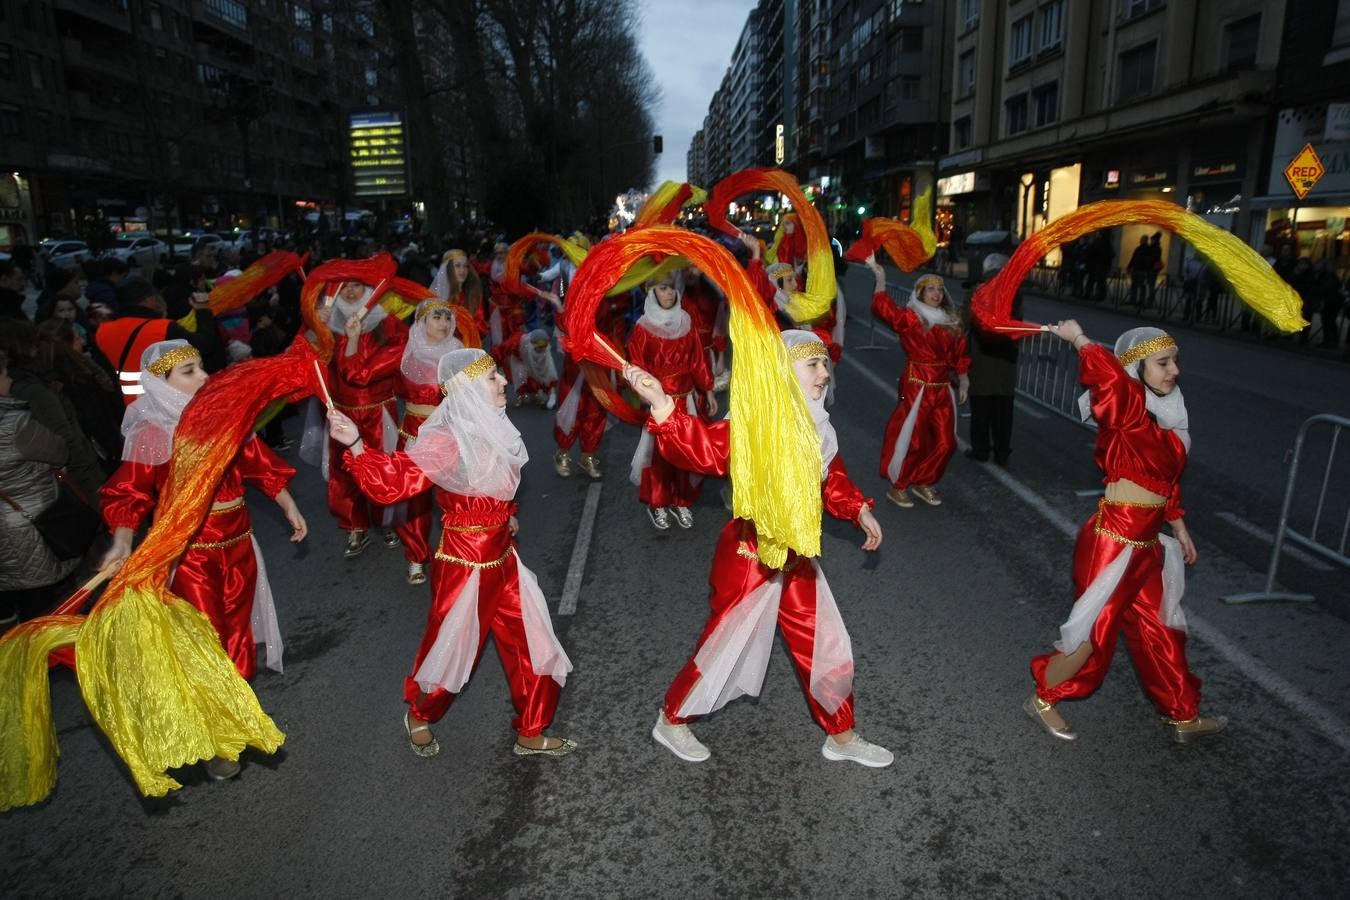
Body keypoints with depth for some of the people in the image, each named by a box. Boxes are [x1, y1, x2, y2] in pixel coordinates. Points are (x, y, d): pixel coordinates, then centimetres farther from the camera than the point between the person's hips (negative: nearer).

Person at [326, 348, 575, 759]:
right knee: (450, 650, 13)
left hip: (503, 557, 7)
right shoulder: (446, 440, -22)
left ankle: (530, 734, 32)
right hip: (465, 564, -7)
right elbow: (391, 482, -32)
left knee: (531, 647, 13)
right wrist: (356, 445, -44)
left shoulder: (490, 429, 1)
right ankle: (418, 715, 45)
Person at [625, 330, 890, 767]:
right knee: (723, 649, 8)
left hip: (798, 562, 7)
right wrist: (661, 404, -48)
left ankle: (841, 736, 38)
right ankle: (671, 721, 33)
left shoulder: (818, 428, 4)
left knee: (828, 648, 16)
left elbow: (833, 481, 20)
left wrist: (859, 511, 6)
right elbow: (701, 447, -34)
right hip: (749, 562, -7)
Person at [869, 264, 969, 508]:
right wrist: (880, 278, -29)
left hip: (943, 388, 6)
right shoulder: (909, 317, -7)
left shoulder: (952, 322, 11)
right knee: (911, 439, 0)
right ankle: (897, 487, 17)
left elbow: (959, 355, 16)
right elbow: (884, 309, -24)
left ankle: (923, 483, 27)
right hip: (917, 387, -6)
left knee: (945, 442, 9)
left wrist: (963, 382, 12)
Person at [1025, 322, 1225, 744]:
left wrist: (1180, 529, 25)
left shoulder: (1165, 415, 9)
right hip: (1114, 544, -9)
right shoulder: (1126, 404, -17)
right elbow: (1105, 371, -40)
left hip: (1145, 545, 9)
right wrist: (1077, 338, -22)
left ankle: (1184, 718, 40)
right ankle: (1042, 700, 26)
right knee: (1094, 630, 5)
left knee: (1159, 630, 22)